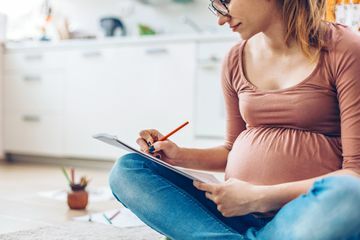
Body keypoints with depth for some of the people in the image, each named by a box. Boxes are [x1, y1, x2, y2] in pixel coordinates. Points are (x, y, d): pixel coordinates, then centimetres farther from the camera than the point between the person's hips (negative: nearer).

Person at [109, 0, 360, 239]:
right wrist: (180, 156, 3)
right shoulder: (236, 60, 9)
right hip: (236, 210, 5)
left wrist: (261, 197, -16)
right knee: (126, 170, -8)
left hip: (311, 212, -4)